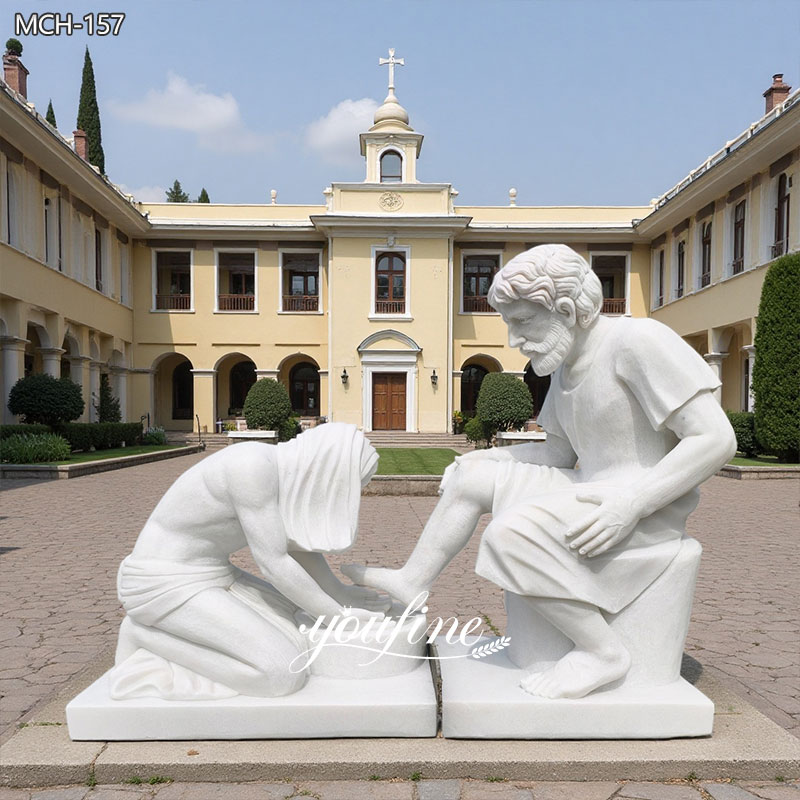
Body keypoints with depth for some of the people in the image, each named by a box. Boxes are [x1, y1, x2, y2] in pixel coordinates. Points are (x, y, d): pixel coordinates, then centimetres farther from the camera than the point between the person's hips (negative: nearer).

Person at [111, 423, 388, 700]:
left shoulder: (285, 472, 1)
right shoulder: (253, 467, -27)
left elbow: (298, 545, 13)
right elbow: (274, 563, -23)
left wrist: (340, 593, 12)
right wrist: (337, 614, -11)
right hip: (165, 586, -9)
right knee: (284, 674, -16)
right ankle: (149, 634, -3)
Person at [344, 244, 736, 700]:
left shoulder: (637, 341, -16)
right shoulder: (567, 366, 11)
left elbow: (717, 439, -20)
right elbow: (560, 453, 17)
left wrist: (633, 503, -25)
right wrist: (482, 459, 6)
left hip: (646, 512, -9)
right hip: (591, 492, 9)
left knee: (511, 535, -28)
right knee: (470, 477, 5)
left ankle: (603, 652, -9)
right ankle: (412, 582, 14)